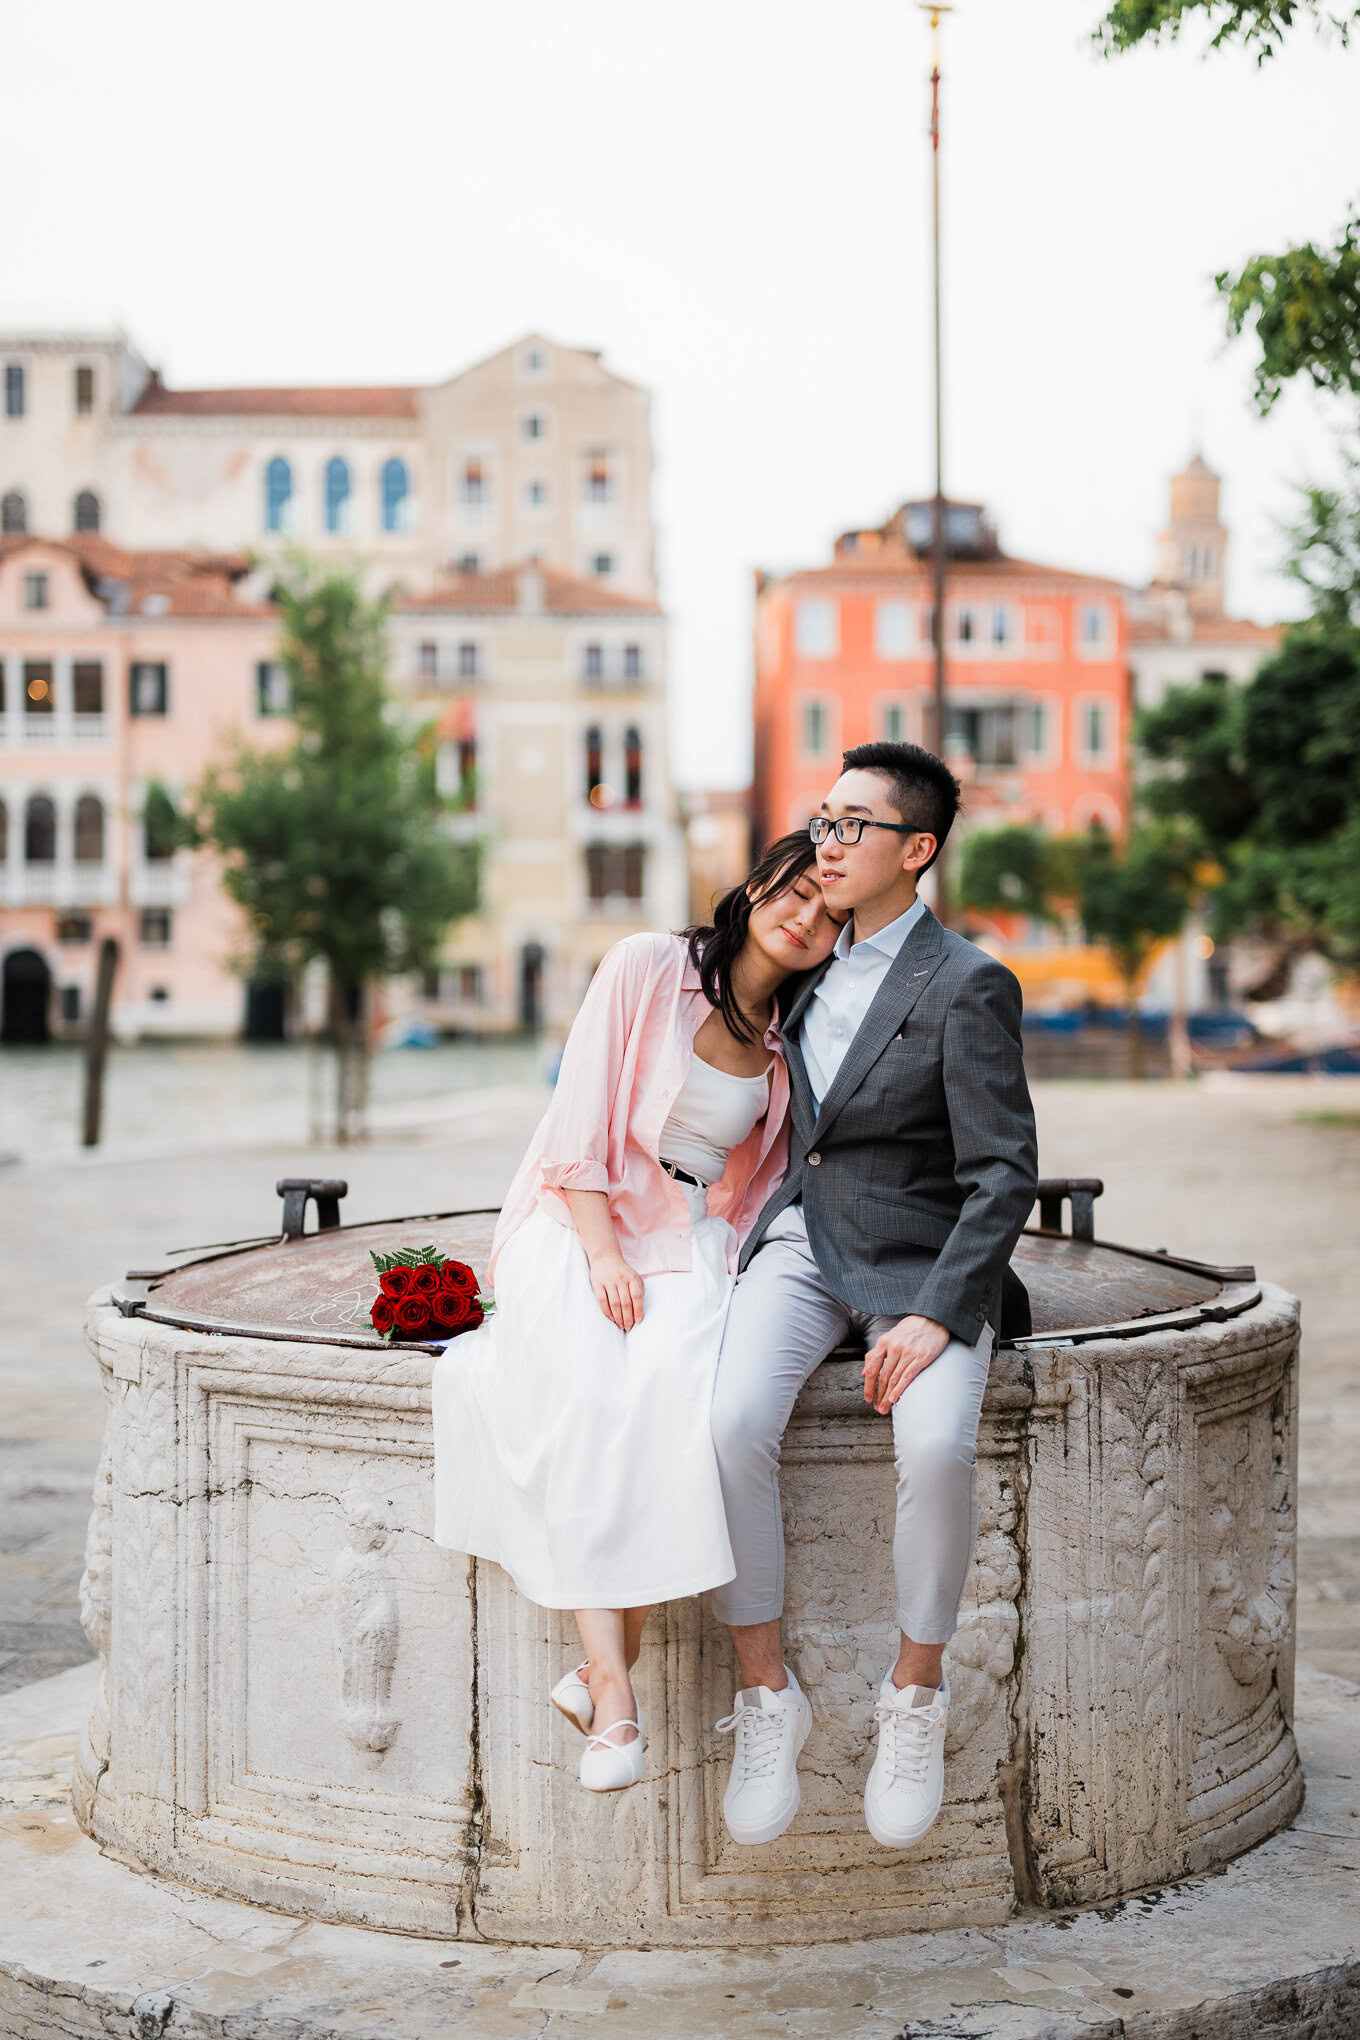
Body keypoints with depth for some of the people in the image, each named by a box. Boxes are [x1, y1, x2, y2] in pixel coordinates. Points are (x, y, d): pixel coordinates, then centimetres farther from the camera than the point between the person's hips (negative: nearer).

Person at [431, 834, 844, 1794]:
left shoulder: (789, 1044, 12)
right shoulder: (649, 967, -1)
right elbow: (582, 1121, -5)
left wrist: (736, 1267, -1)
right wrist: (604, 1254, -15)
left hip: (690, 1246, 3)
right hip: (580, 1226, -2)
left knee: (673, 1386, -32)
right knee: (582, 1392, -33)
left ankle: (608, 1668, -28)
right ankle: (615, 1689, -34)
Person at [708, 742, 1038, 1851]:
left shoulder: (969, 987, -12)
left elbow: (1004, 1177, -16)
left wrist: (934, 1317, -24)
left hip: (921, 1262, -4)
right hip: (802, 1245, 5)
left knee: (939, 1446, -33)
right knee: (732, 1423, -26)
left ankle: (916, 1697, -9)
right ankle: (768, 1695, -12)